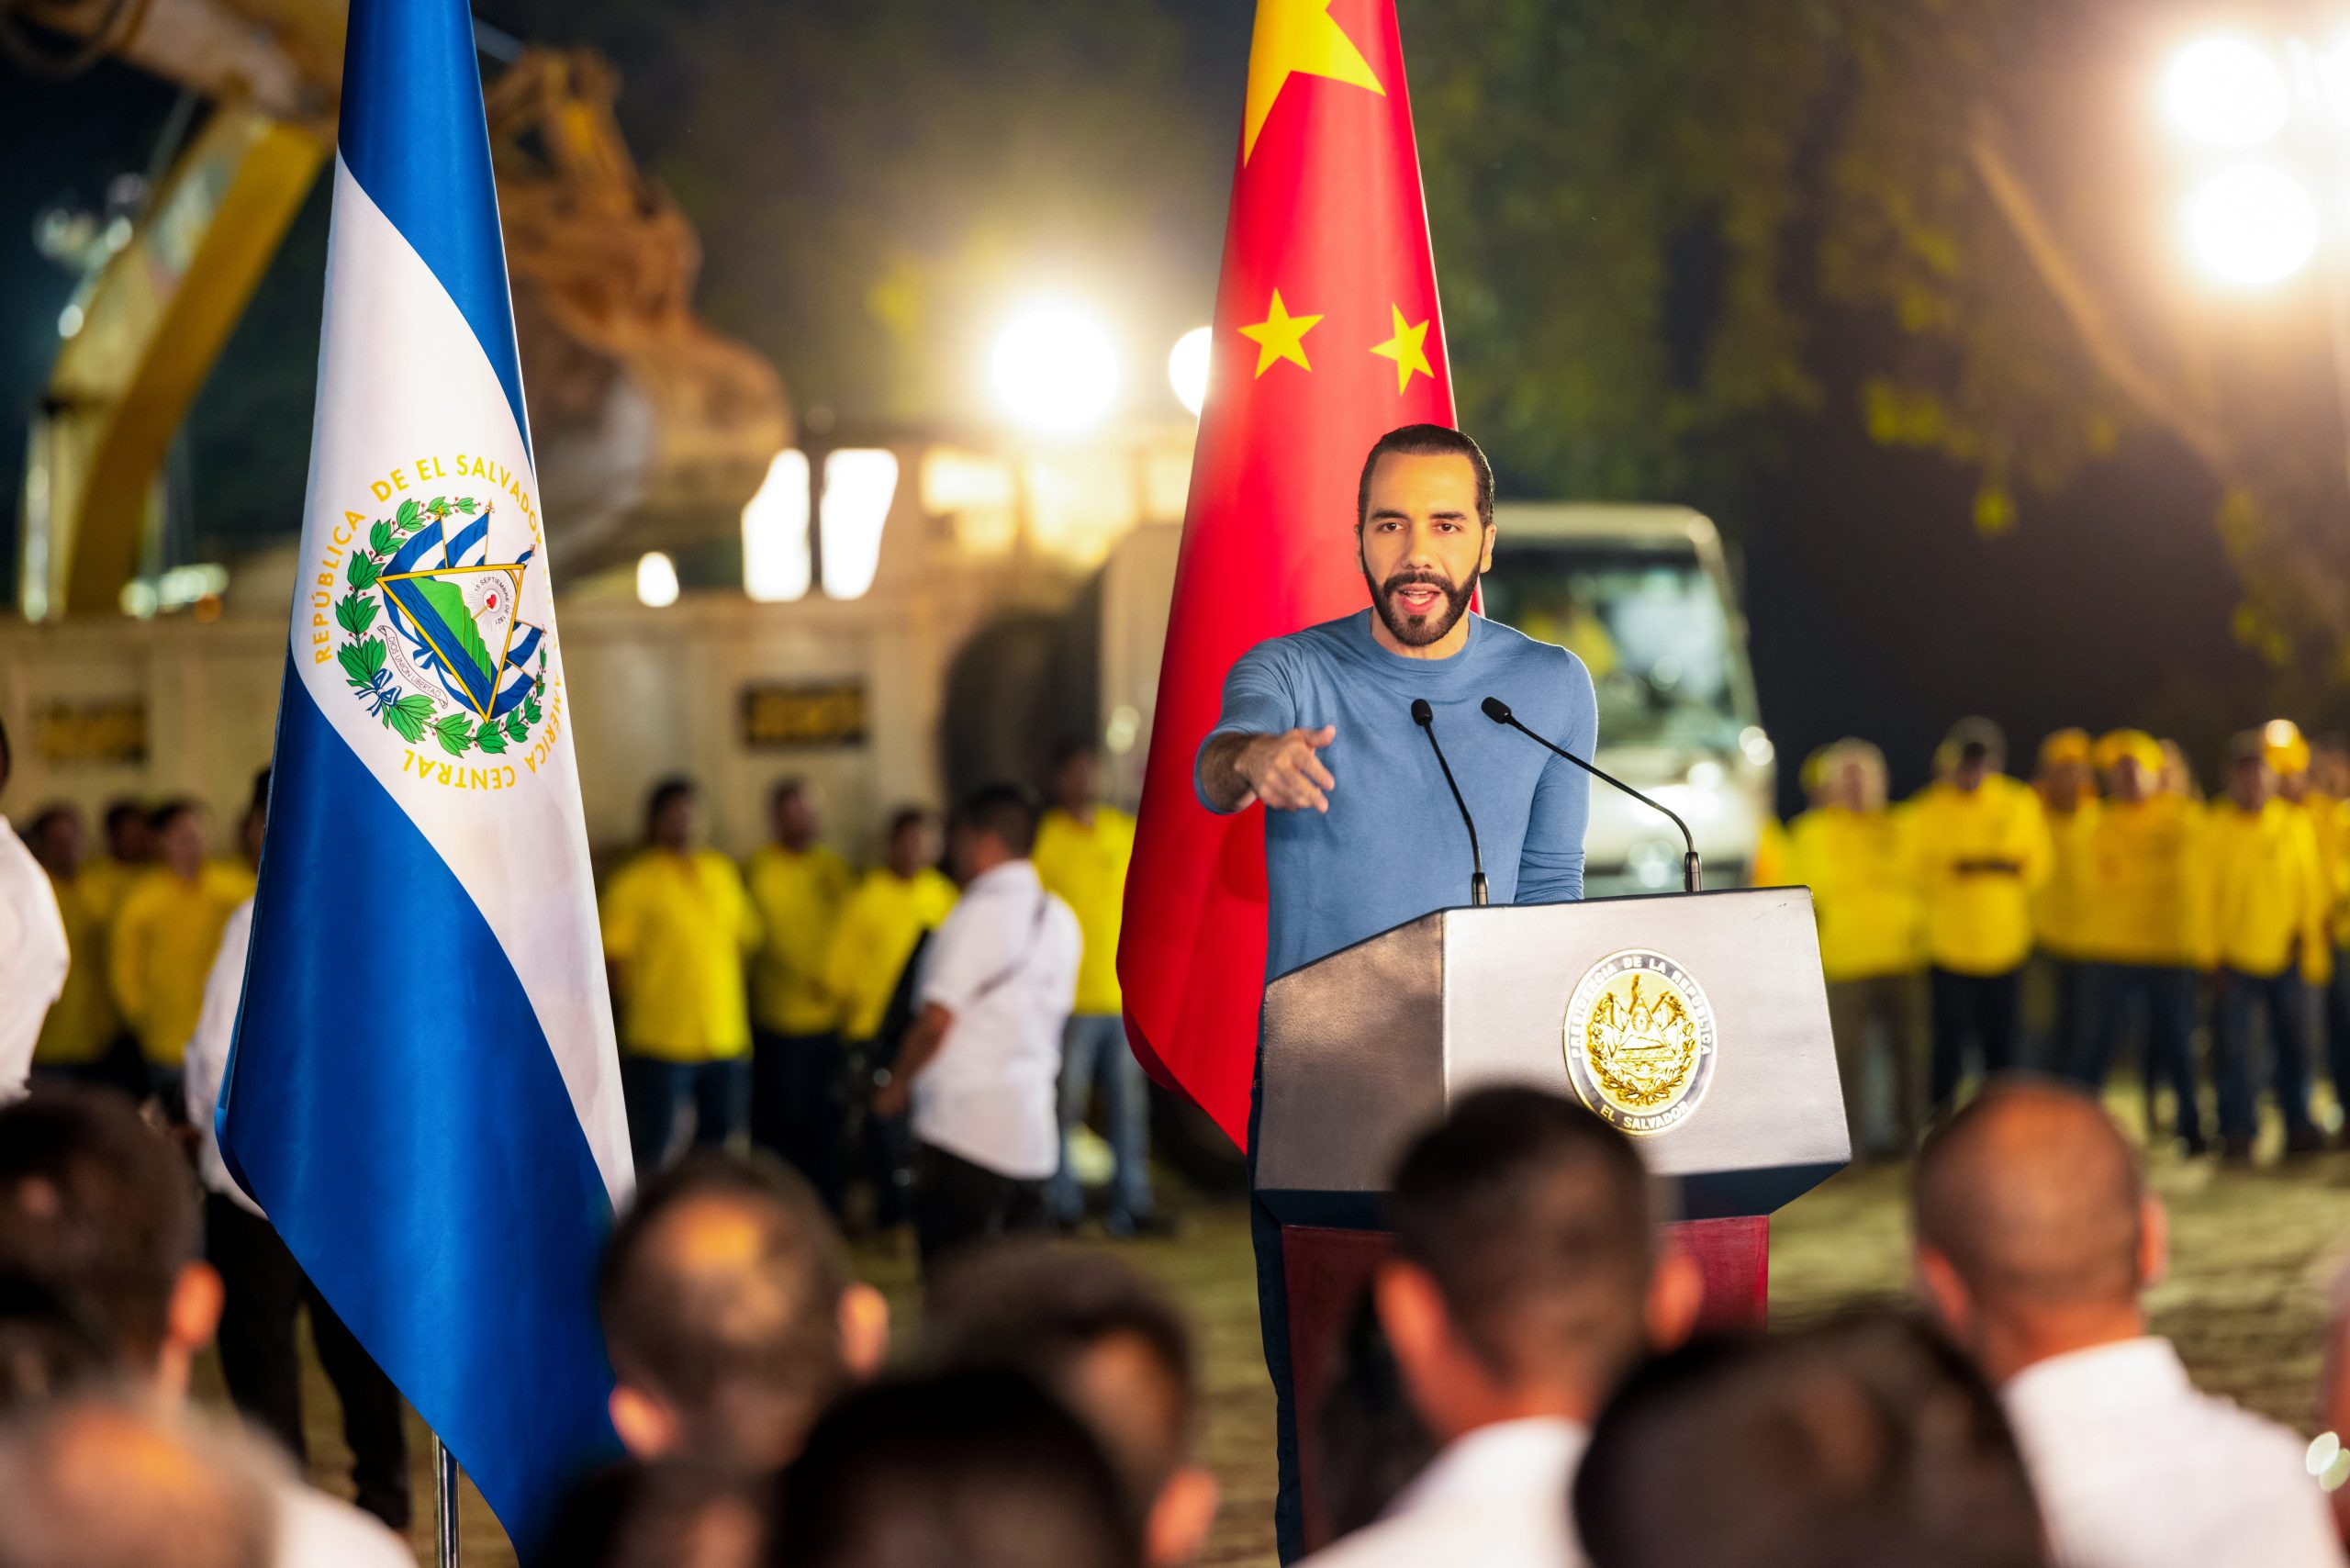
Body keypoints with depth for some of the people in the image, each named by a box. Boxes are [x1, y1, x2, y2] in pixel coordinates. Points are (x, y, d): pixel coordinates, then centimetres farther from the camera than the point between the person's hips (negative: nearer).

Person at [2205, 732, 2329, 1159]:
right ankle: (2238, 1132, 2)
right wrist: (2213, 952, -6)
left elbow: (2310, 888, 9)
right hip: (2235, 959, -2)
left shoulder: (2296, 825, 5)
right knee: (2233, 1047, -4)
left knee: (2294, 1044, 6)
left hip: (2286, 957, 2)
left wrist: (2309, 944, 2)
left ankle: (2298, 1127, 17)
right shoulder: (2213, 828, -2)